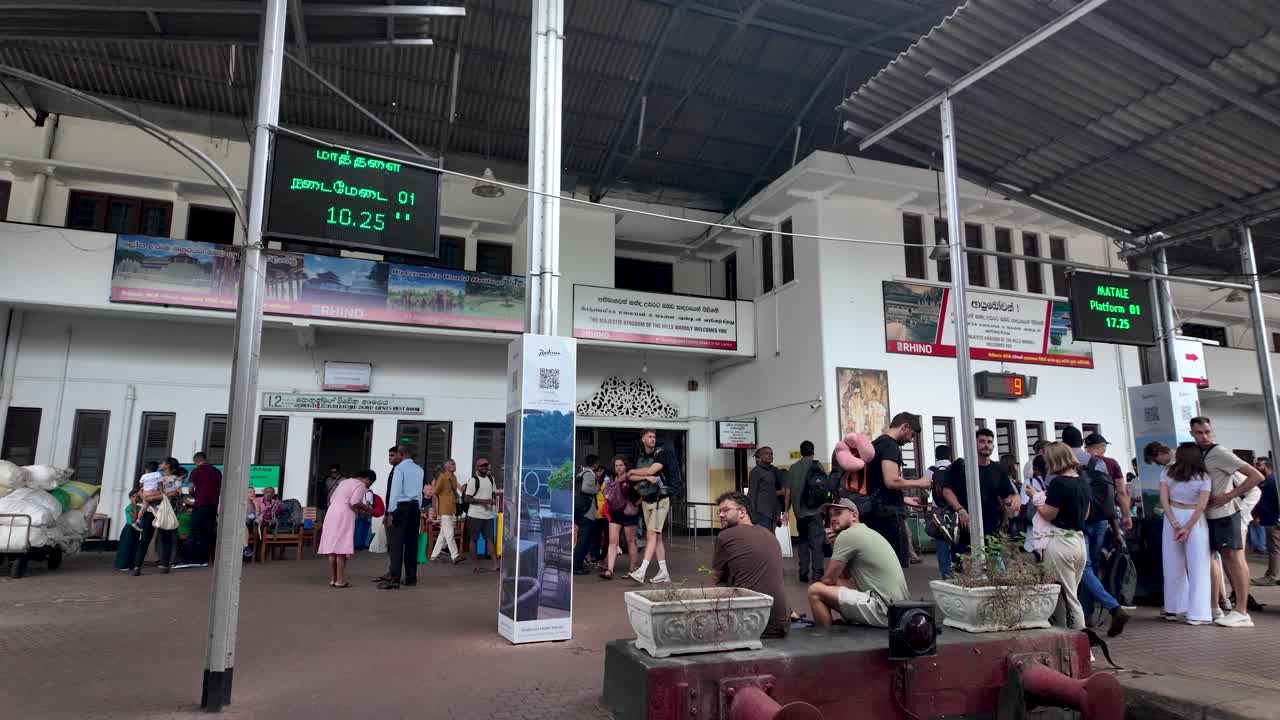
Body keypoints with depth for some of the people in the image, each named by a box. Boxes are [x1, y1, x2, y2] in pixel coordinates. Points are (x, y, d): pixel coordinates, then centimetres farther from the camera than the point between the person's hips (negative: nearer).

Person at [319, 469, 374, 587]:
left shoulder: (344, 482, 24)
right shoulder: (360, 485, -2)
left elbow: (332, 499, 21)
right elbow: (355, 502, -17)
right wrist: (366, 508, 2)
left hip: (332, 513, 8)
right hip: (344, 516, -8)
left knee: (332, 547, 8)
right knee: (342, 548, -6)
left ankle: (332, 579, 11)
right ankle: (340, 581, -5)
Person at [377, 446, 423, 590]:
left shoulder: (399, 468, -7)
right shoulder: (419, 470, 12)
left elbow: (395, 491, -12)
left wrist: (390, 513, -10)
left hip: (401, 507, -7)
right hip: (415, 508, 7)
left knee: (396, 543, -5)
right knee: (411, 543, 10)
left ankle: (394, 580, -6)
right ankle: (411, 578, 16)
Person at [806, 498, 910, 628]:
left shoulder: (847, 535, -11)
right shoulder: (867, 532, 17)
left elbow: (828, 580, -6)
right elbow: (844, 577, 21)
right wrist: (834, 544, 10)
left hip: (883, 610, -10)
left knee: (815, 591, -8)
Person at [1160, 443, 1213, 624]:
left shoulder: (1167, 473, -1)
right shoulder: (1203, 477, -5)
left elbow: (1164, 500, -6)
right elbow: (1202, 505, -11)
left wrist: (1174, 524, -7)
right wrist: (1187, 527, -11)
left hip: (1172, 517, 2)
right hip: (1194, 519, -2)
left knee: (1173, 565, 11)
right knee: (1198, 567, 3)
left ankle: (1172, 609, 20)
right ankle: (1198, 613, 2)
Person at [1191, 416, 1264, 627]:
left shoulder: (1220, 453, -11)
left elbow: (1256, 476, -15)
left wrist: (1229, 496, -16)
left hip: (1224, 513, -7)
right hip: (1206, 514, 7)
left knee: (1232, 557, -3)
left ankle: (1242, 613, 1)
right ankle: (1214, 608, 16)